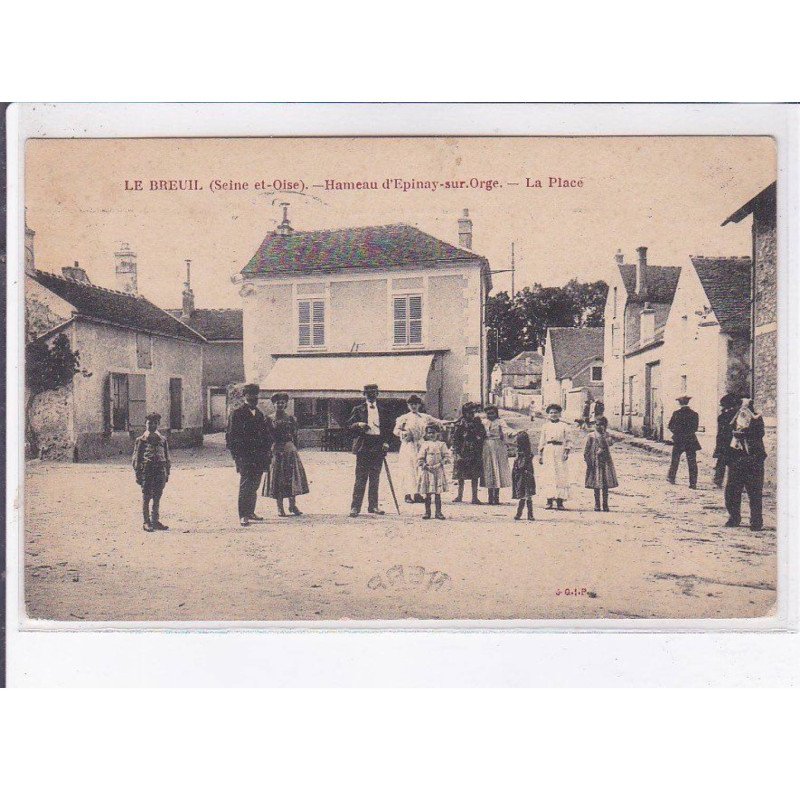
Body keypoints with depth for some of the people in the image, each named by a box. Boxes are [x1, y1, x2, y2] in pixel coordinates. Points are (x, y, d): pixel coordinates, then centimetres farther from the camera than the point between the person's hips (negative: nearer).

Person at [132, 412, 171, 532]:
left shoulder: (163, 439, 12)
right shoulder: (141, 440, 1)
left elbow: (167, 458, 16)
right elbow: (136, 459, 0)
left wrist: (167, 473, 11)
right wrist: (137, 474, -6)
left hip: (160, 471, 3)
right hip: (147, 471, -3)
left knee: (157, 498, 7)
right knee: (146, 498, 1)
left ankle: (156, 521, 13)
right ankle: (146, 522, 6)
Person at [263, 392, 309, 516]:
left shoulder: (291, 419, 5)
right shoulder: (269, 419, 2)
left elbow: (295, 436, 8)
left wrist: (295, 450, 5)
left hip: (290, 450, 1)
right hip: (275, 451, -1)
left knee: (292, 477, 2)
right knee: (277, 479, 1)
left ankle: (292, 505, 13)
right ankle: (280, 507, 8)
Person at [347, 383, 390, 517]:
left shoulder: (382, 410, 14)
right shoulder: (358, 409, 6)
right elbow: (349, 424, 3)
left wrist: (385, 442, 1)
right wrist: (359, 424, -17)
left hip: (378, 446, 3)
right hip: (363, 445, -3)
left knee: (375, 478, 8)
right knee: (361, 478, -5)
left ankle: (373, 506, 15)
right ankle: (355, 507, -3)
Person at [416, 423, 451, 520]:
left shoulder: (441, 445, 4)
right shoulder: (424, 445, 4)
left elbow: (447, 457, 0)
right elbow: (420, 458, 1)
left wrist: (440, 464, -13)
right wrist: (425, 466, -13)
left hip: (438, 471, 0)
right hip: (426, 471, 0)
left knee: (438, 493, 2)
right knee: (427, 493, 4)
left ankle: (438, 512, 8)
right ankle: (427, 511, 12)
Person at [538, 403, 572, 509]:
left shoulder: (564, 426, 9)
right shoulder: (545, 426, 13)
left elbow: (567, 440, 7)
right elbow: (542, 440, 12)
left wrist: (566, 452, -6)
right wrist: (540, 454, 6)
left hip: (560, 450, -1)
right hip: (548, 451, 1)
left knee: (560, 474, -6)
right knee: (548, 475, -3)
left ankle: (560, 501, -6)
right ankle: (549, 500, 0)